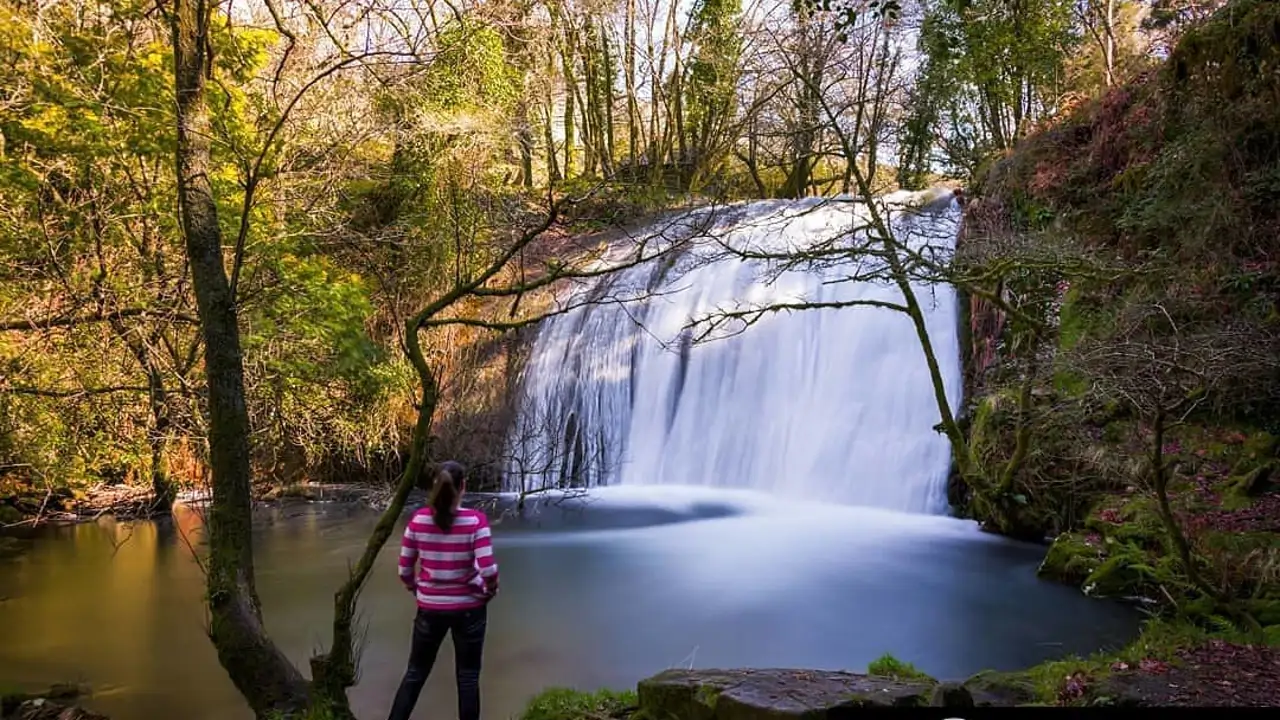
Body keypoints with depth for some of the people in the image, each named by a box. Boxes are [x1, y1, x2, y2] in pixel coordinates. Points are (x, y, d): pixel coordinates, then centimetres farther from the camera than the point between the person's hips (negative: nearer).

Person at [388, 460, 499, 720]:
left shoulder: (418, 519, -8)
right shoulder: (476, 520, -16)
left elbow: (404, 570, -3)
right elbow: (488, 570, -21)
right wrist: (490, 591, -1)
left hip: (430, 608, 2)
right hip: (469, 608, -2)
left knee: (415, 674, 18)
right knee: (468, 677, 12)